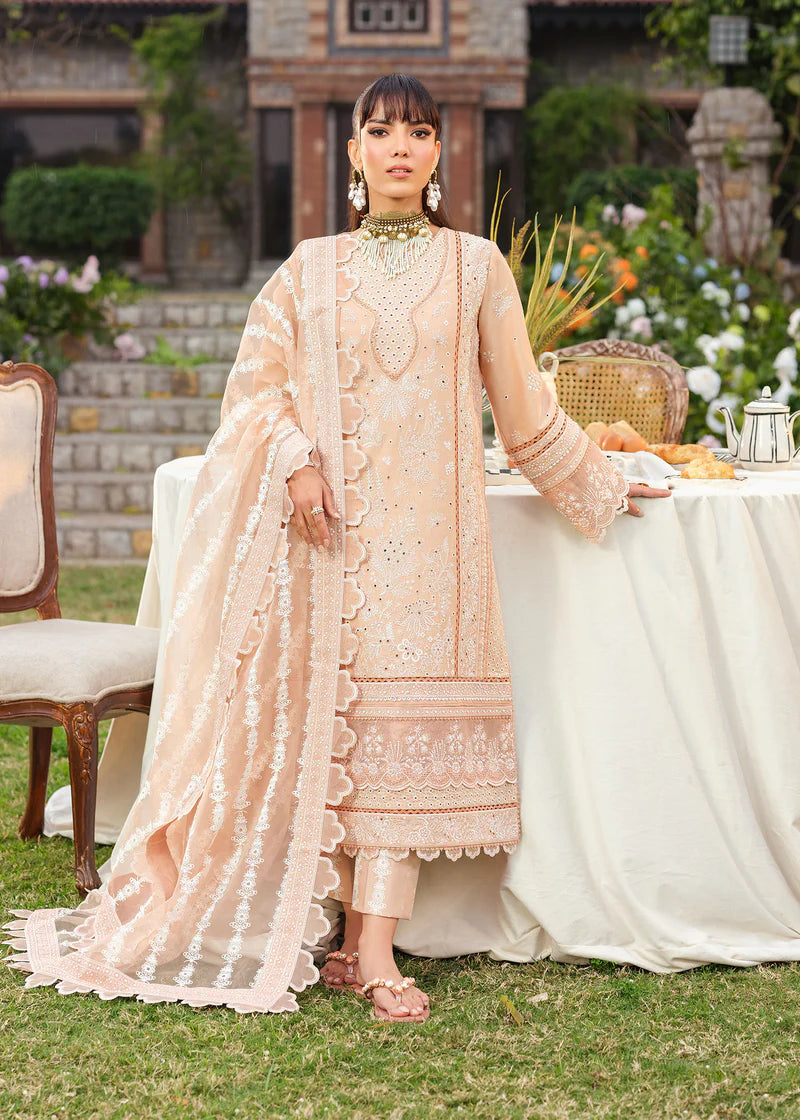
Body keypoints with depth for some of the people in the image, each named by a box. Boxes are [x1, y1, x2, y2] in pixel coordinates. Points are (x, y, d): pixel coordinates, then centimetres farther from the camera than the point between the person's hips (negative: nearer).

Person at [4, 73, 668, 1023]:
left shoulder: (476, 267, 10)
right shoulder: (311, 270, 11)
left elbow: (524, 408, 15)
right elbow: (257, 379, 7)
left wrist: (602, 489, 19)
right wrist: (295, 459, -9)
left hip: (428, 525, -1)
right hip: (331, 518, 1)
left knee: (399, 718, -8)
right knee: (331, 716, -2)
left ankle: (375, 953, -10)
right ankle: (357, 934, 5)